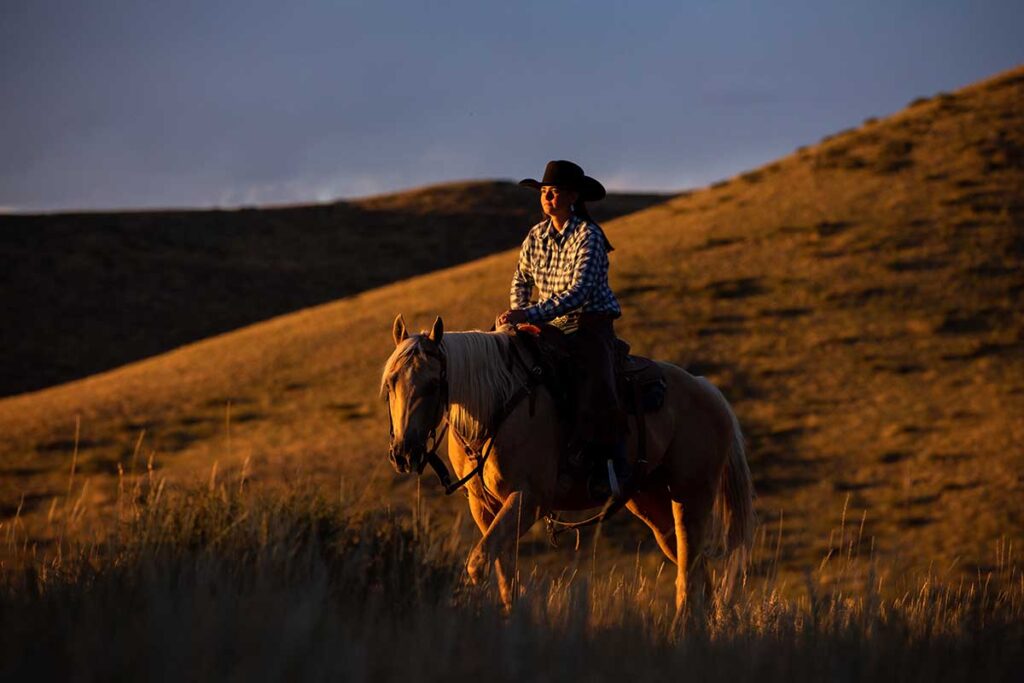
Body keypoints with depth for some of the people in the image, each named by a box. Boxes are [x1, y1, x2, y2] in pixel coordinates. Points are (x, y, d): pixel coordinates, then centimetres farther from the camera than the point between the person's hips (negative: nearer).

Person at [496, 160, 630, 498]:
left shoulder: (588, 236, -14)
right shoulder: (537, 236, 6)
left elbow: (578, 292, -23)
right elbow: (521, 280, 21)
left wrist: (531, 314, -29)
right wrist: (518, 312, 0)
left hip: (591, 327, -7)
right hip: (553, 330, 7)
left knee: (596, 397, -28)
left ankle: (614, 468, -21)